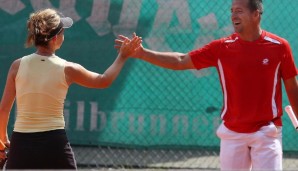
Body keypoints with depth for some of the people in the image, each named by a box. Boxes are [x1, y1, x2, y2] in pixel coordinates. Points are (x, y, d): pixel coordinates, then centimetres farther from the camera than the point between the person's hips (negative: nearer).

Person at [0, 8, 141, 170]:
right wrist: (123, 56, 27)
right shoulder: (67, 69, -4)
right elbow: (104, 81, 13)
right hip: (54, 143, -1)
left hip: (21, 143, 1)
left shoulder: (18, 65, -2)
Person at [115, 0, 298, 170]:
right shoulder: (221, 47, 0)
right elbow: (181, 61, 2)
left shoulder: (279, 46, -5)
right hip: (232, 132, 2)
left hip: (266, 133, -2)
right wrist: (143, 53, -6)